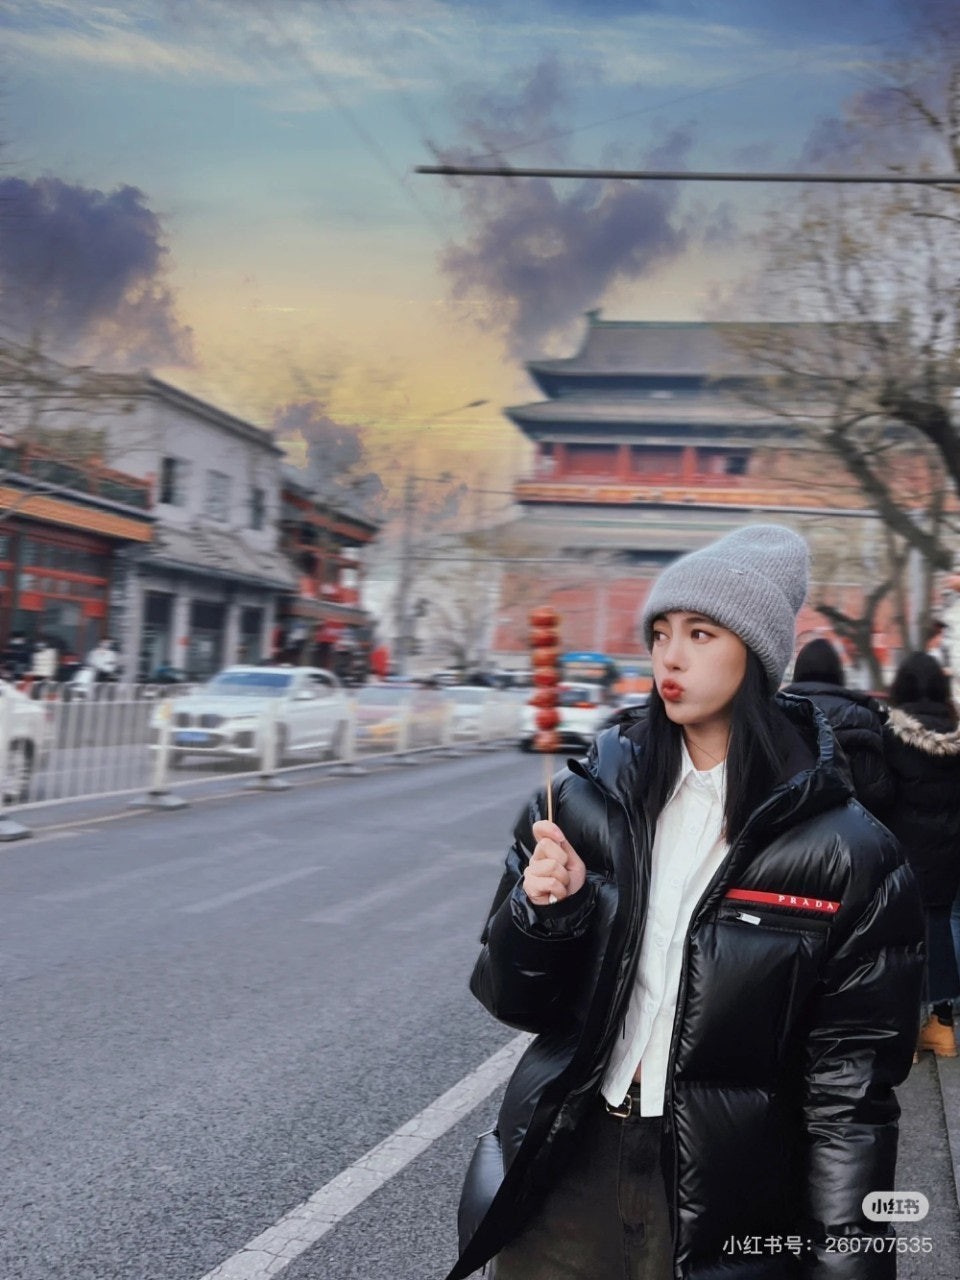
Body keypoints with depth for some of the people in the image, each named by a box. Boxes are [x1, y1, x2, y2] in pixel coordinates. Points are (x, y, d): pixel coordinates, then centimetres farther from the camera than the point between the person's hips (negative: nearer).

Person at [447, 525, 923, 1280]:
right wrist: (541, 909, -17)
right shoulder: (588, 800, -4)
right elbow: (514, 1000, 1)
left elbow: (851, 1087, -7)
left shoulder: (845, 853, -12)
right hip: (567, 1170, 3)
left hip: (724, 1200, -2)